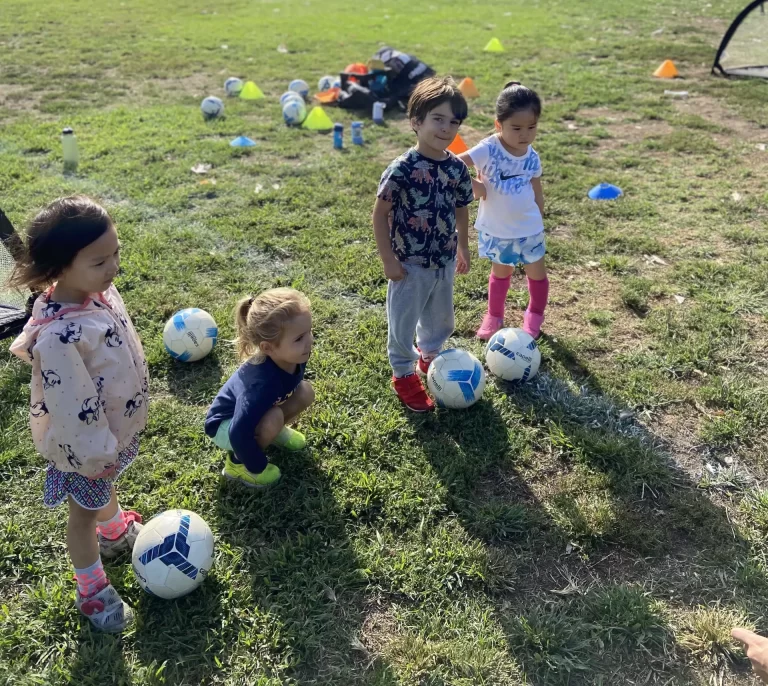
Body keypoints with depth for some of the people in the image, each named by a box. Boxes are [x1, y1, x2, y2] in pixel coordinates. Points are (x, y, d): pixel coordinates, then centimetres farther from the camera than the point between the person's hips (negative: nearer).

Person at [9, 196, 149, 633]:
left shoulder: (98, 289, -14)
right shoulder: (58, 338, -41)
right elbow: (73, 410, -31)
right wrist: (94, 453, -19)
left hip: (116, 426, 7)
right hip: (84, 443, -7)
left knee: (108, 486, 35)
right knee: (85, 510, 18)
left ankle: (116, 531, 65)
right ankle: (92, 589, 42)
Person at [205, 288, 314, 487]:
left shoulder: (294, 356, -20)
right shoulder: (262, 383, -43)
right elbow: (239, 433, -38)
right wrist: (259, 467, -24)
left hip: (251, 411, 7)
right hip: (225, 426, -7)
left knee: (305, 392, -10)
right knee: (273, 419, -34)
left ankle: (274, 431, 14)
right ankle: (238, 463, -9)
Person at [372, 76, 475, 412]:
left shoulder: (457, 167, -4)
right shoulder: (402, 169, -21)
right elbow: (380, 213, -16)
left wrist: (462, 249, 15)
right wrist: (388, 259, -16)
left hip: (445, 263, 6)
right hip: (410, 266, -6)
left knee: (441, 319, 24)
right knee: (403, 322, 11)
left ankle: (430, 356, 51)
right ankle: (403, 375, 32)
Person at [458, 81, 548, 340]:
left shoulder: (532, 157, -7)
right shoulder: (488, 150, -21)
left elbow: (537, 193, 5)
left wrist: (539, 224, 11)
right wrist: (473, 186, -28)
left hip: (528, 229, 2)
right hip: (496, 229, -2)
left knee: (536, 272, 14)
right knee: (500, 272, 17)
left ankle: (535, 315, 37)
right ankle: (494, 316, 37)